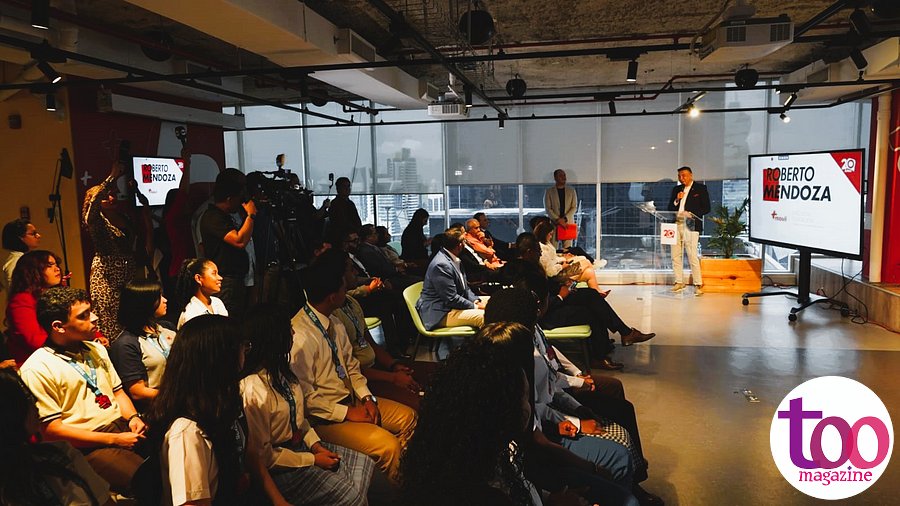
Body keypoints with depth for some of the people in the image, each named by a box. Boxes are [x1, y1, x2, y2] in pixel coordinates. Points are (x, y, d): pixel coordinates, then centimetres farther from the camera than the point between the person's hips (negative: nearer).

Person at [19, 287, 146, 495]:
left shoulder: (96, 349, 15)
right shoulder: (37, 369, -9)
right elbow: (51, 430, -11)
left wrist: (133, 417, 0)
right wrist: (113, 440, -15)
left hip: (123, 426, 7)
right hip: (88, 447, -7)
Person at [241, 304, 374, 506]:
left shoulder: (280, 370, 2)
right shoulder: (252, 391, -25)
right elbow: (262, 455, -19)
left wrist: (316, 445, -1)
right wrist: (313, 460, -14)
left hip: (300, 444, 9)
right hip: (278, 467, -9)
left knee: (365, 465, -1)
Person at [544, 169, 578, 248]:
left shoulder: (571, 190, 10)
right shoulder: (549, 191, 4)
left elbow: (574, 207, 4)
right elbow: (547, 208, -2)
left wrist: (564, 219, -10)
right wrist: (558, 220, -13)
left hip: (568, 223, 2)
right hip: (554, 224, -2)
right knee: (552, 249, -6)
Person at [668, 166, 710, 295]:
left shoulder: (701, 188, 4)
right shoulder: (676, 189, 17)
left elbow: (706, 208, -1)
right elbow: (670, 208, 15)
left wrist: (691, 214, -15)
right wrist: (676, 200, -3)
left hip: (690, 226, -5)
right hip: (676, 225, 5)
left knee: (693, 256, -9)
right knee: (675, 256, 5)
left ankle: (698, 285, -4)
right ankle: (679, 282, 15)